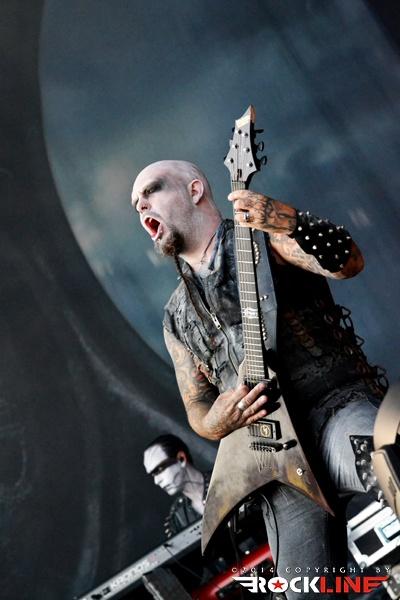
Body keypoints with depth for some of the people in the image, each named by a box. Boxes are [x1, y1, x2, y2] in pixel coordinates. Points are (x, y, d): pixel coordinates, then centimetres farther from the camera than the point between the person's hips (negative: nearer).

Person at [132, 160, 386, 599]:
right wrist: (215, 423, -3)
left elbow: (348, 263, -10)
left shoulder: (262, 233, 7)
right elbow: (196, 410, 21)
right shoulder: (178, 316, 20)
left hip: (337, 403, -4)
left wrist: (290, 224, -29)